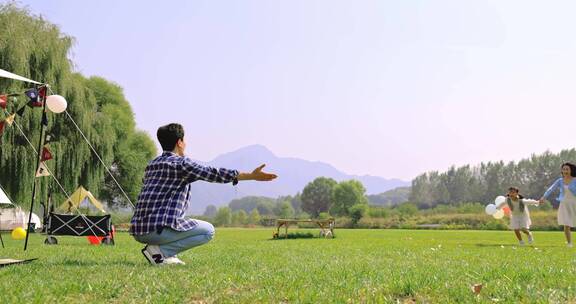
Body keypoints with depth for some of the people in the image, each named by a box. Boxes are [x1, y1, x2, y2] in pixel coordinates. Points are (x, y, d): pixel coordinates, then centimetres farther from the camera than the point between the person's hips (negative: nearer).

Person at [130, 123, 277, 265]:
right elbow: (214, 173, -11)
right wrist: (252, 176, -8)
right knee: (208, 230, 2)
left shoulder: (152, 164, 18)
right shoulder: (181, 163, -6)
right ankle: (160, 251, -6)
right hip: (158, 228, -9)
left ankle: (166, 255, 9)